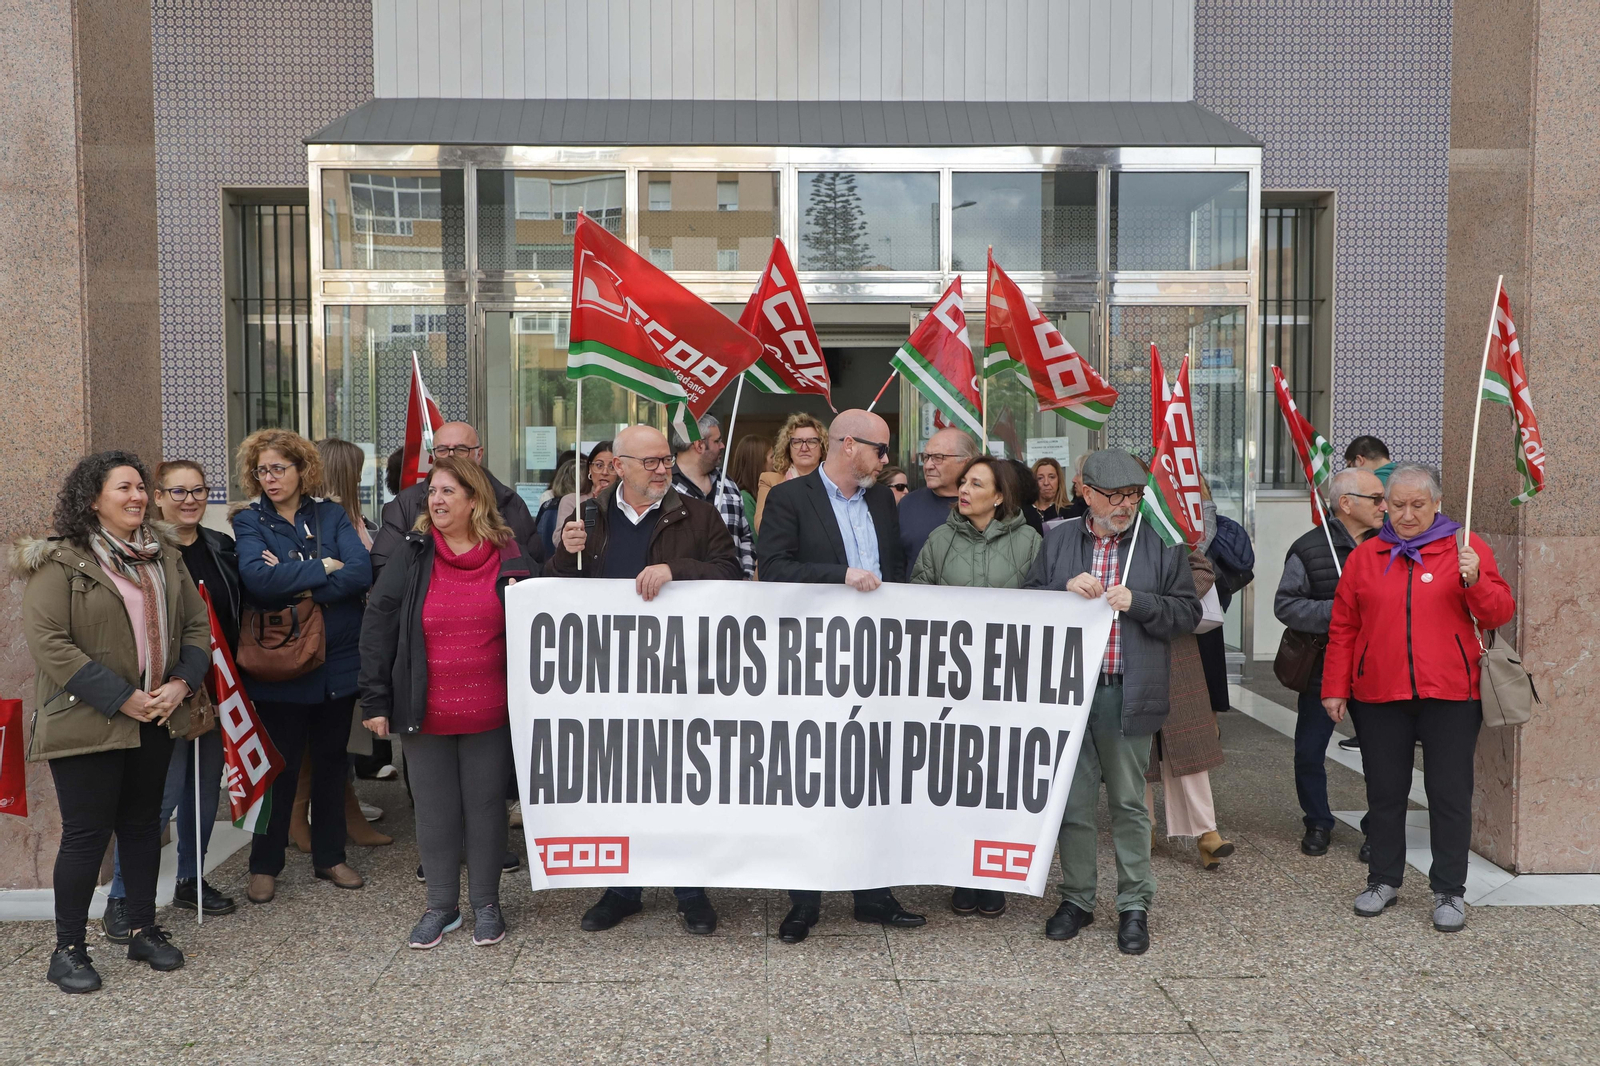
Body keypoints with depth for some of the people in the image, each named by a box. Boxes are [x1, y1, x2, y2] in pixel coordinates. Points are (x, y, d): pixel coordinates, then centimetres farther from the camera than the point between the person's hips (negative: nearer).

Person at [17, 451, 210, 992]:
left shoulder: (165, 557, 9)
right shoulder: (60, 561, -9)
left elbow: (197, 624, 10)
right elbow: (48, 641, -16)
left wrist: (181, 683, -7)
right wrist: (121, 698, -19)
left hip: (155, 719, 6)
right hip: (88, 722, -6)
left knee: (143, 823, 14)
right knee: (87, 831, 0)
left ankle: (143, 930, 27)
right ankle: (68, 949, 14)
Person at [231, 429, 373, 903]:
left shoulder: (331, 515, 4)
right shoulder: (249, 521, -1)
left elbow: (362, 571, -12)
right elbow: (256, 577, -21)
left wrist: (302, 587, -19)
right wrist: (323, 568, -16)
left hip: (337, 660, 3)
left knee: (331, 760, 14)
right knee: (279, 766, 5)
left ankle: (330, 856, 28)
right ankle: (265, 866, 21)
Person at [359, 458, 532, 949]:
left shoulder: (507, 555, -1)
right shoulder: (413, 555, 0)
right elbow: (377, 624, 0)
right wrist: (375, 700, -4)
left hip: (489, 711, -1)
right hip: (426, 713, 1)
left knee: (485, 806, 10)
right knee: (435, 808, 11)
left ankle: (485, 903, 25)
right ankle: (441, 905, 26)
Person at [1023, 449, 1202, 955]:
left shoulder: (1161, 545, 4)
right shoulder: (1057, 541, 9)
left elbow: (1187, 612, 1)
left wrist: (1137, 602, -14)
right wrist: (1066, 589, -10)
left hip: (1128, 694, -2)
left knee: (1129, 803, 6)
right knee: (1073, 802, 10)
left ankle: (1134, 905, 18)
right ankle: (1077, 898, 24)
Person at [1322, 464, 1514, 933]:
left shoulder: (1466, 549, 3)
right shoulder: (1365, 556, 8)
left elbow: (1499, 615, -2)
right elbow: (1343, 628, 8)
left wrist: (1475, 580, -21)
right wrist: (1335, 688, 5)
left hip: (1450, 696, -2)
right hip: (1379, 697, 2)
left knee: (1450, 794, 4)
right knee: (1385, 793, 11)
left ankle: (1449, 891, 16)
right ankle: (1384, 880, 25)